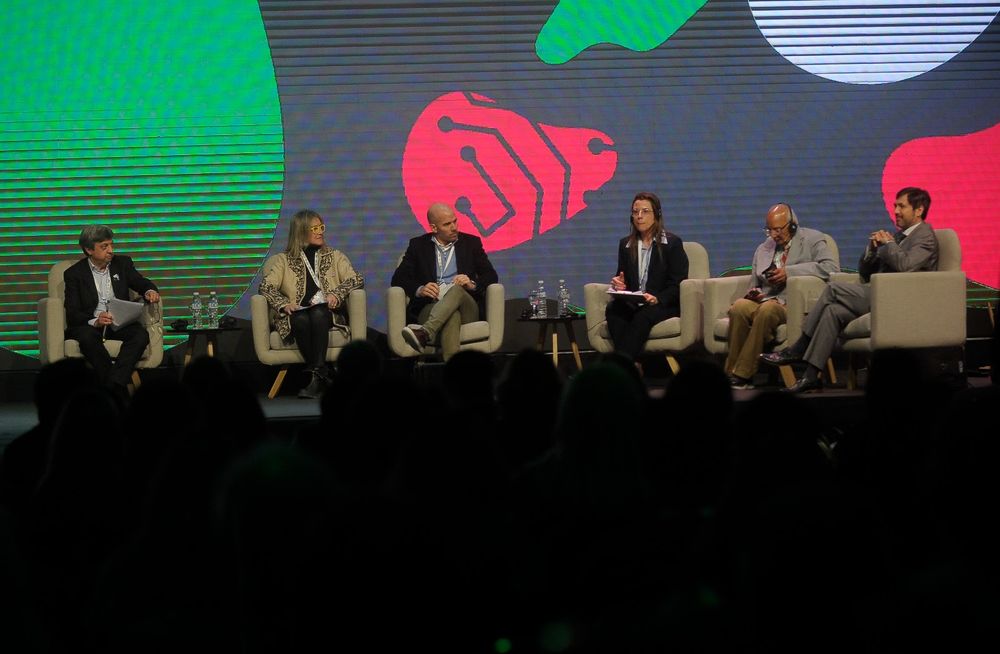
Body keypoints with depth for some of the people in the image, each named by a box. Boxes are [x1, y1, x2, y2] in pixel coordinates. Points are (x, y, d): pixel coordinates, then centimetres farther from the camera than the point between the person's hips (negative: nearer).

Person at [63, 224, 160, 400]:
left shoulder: (122, 263, 12)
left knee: (141, 334, -29)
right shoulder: (74, 273, 1)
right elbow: (73, 315, -7)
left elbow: (142, 283, 17)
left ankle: (113, 386, -39)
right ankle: (120, 393, -34)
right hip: (89, 325, -3)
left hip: (119, 324, 3)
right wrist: (95, 321, -28)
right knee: (87, 337, -37)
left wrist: (150, 292, -11)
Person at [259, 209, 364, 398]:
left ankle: (316, 377, -44)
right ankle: (323, 376, -36)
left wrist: (337, 294, -13)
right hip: (297, 313, 0)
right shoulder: (284, 260, 17)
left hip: (326, 313, 0)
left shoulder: (335, 256, 21)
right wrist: (284, 304, -17)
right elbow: (266, 286, 3)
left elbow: (357, 279, 7)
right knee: (302, 320, -37)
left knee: (317, 314, -36)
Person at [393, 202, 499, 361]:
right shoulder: (418, 245, 17)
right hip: (430, 309, -1)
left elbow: (491, 276, 12)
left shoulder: (471, 243, 18)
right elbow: (398, 278, 9)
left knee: (457, 288, -36)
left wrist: (472, 284, -11)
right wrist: (419, 290, -13)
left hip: (467, 309, 1)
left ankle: (424, 332, -57)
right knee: (452, 315, -38)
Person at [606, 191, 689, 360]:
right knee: (612, 309, -30)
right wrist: (618, 283, -5)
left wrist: (658, 299, -21)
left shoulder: (673, 243, 3)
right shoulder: (626, 244, 17)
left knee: (643, 315, -37)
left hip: (664, 305, -4)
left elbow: (677, 284, -3)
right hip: (632, 304, 4)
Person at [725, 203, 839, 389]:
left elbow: (832, 267, -11)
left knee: (767, 309, -37)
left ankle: (742, 375, -34)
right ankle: (732, 371, -27)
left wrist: (789, 272, -13)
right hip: (765, 301, 5)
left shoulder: (812, 240, 7)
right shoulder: (763, 249, 24)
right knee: (739, 307, -29)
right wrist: (754, 293, 2)